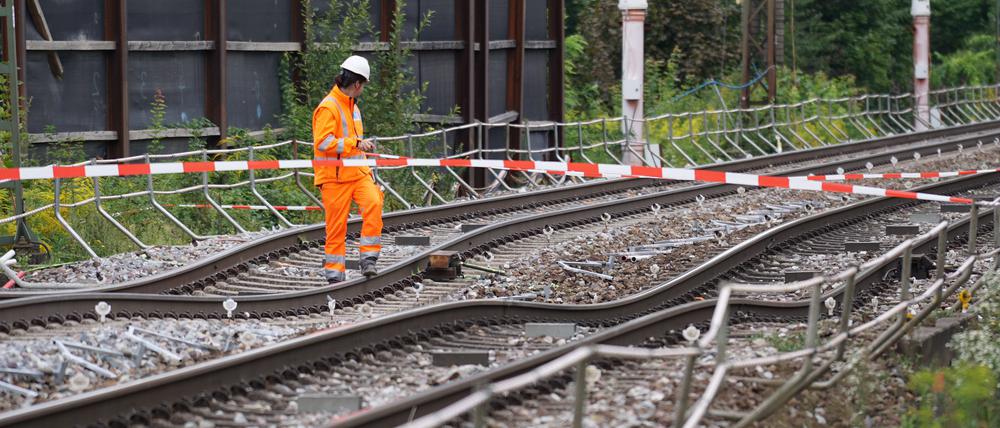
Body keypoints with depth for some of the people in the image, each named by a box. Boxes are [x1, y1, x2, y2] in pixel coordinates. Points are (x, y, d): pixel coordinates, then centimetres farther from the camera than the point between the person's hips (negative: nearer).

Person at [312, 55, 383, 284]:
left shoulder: (352, 106, 19)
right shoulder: (328, 107, -12)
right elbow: (323, 142, -22)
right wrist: (356, 144, -23)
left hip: (358, 172, 7)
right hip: (335, 177, -7)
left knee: (373, 203, -19)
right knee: (336, 226, -2)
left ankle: (368, 258, -14)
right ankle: (334, 274, 7)